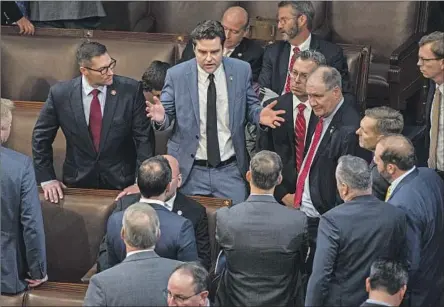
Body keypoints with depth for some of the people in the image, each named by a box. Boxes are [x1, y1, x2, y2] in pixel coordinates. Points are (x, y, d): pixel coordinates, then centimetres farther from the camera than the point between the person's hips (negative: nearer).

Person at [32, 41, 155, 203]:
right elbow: (41, 137, 5)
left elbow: (144, 138, -8)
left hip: (122, 181, -1)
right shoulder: (60, 94, -8)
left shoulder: (131, 90, -11)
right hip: (78, 182, 1)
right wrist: (47, 179, 1)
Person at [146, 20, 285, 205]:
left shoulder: (241, 71, -2)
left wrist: (259, 115, -15)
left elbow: (250, 106, 7)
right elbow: (167, 114, 0)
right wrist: (160, 117, -23)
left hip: (230, 170, 1)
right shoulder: (176, 75, -5)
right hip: (189, 170, -1)